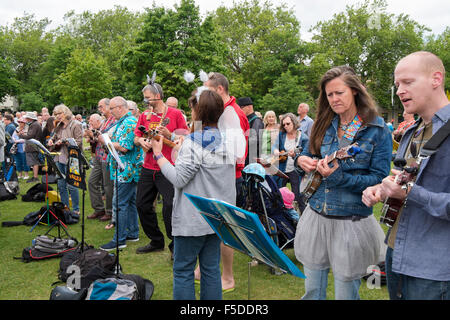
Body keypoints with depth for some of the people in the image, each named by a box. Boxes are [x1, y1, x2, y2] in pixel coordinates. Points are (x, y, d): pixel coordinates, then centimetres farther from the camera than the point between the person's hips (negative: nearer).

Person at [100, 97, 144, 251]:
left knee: (120, 203, -7)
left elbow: (124, 147, -24)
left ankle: (119, 239, -2)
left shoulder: (129, 123, -16)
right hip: (127, 170, 11)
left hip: (126, 171, -11)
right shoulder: (122, 122, 18)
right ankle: (133, 233, 25)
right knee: (130, 202, 15)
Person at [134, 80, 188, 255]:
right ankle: (156, 241, 28)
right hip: (148, 167, 6)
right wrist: (141, 141, -5)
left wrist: (169, 135, -19)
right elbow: (136, 138, 17)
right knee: (142, 205, 10)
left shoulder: (175, 114, -3)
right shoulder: (144, 115, 12)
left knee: (169, 207, -11)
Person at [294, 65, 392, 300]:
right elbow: (308, 154, 19)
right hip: (316, 216, 5)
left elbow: (380, 180, -12)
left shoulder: (377, 130, -8)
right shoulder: (324, 125, 6)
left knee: (346, 293, 10)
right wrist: (301, 160, -4)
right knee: (312, 291, 15)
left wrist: (339, 176, -24)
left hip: (351, 221, -4)